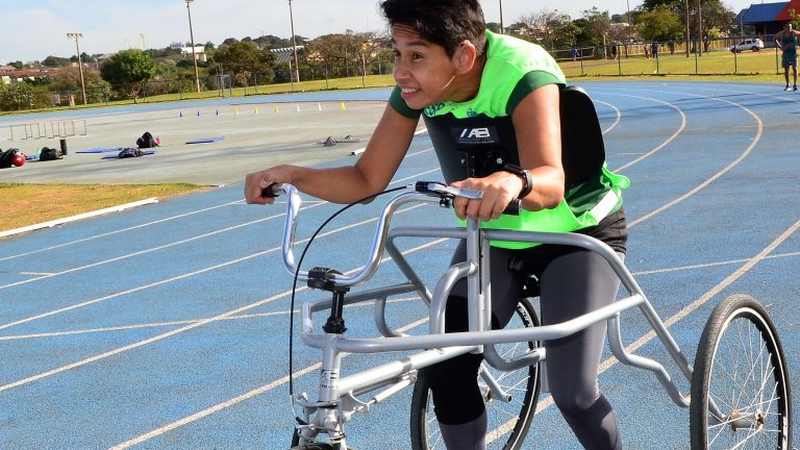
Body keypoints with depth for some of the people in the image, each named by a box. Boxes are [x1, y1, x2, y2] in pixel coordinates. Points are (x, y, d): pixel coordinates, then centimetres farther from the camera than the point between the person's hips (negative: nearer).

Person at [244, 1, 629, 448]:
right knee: (447, 371, -10)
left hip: (577, 233, -5)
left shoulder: (521, 73, -33)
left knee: (573, 393, -14)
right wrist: (291, 174, -29)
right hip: (493, 234, 5)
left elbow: (550, 183, -47)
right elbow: (367, 181, -14)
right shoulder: (416, 88, -17)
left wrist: (513, 181, -69)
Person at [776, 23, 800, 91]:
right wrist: (780, 47, 2)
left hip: (793, 52, -2)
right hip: (785, 53, 2)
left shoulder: (794, 33, -6)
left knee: (794, 68, -4)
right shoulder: (781, 34, -1)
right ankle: (787, 85, 13)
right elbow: (775, 39, 14)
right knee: (786, 69, 4)